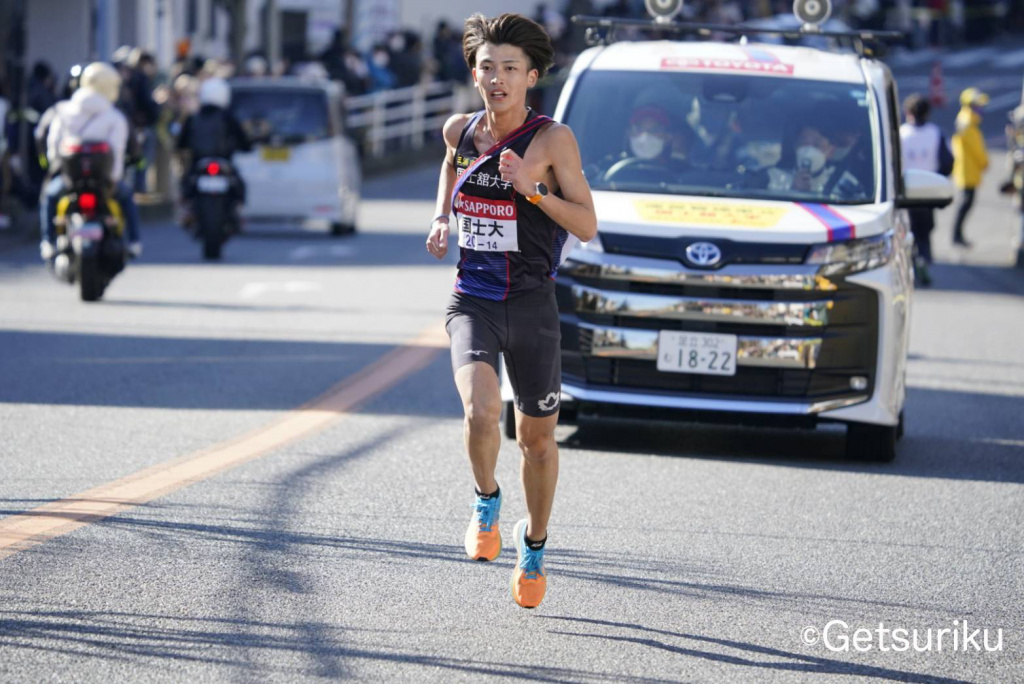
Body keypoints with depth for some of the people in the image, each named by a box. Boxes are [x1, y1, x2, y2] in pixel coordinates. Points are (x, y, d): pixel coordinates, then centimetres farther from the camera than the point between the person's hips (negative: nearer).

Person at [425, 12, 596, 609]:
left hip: (532, 305, -1)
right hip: (472, 300, 1)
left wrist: (532, 189, -22)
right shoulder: (460, 131, 3)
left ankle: (534, 543, 35)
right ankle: (487, 503, 4)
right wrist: (442, 218, 13)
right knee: (481, 410, -25)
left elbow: (587, 226, -9)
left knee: (538, 437, 10)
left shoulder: (553, 139, -8)